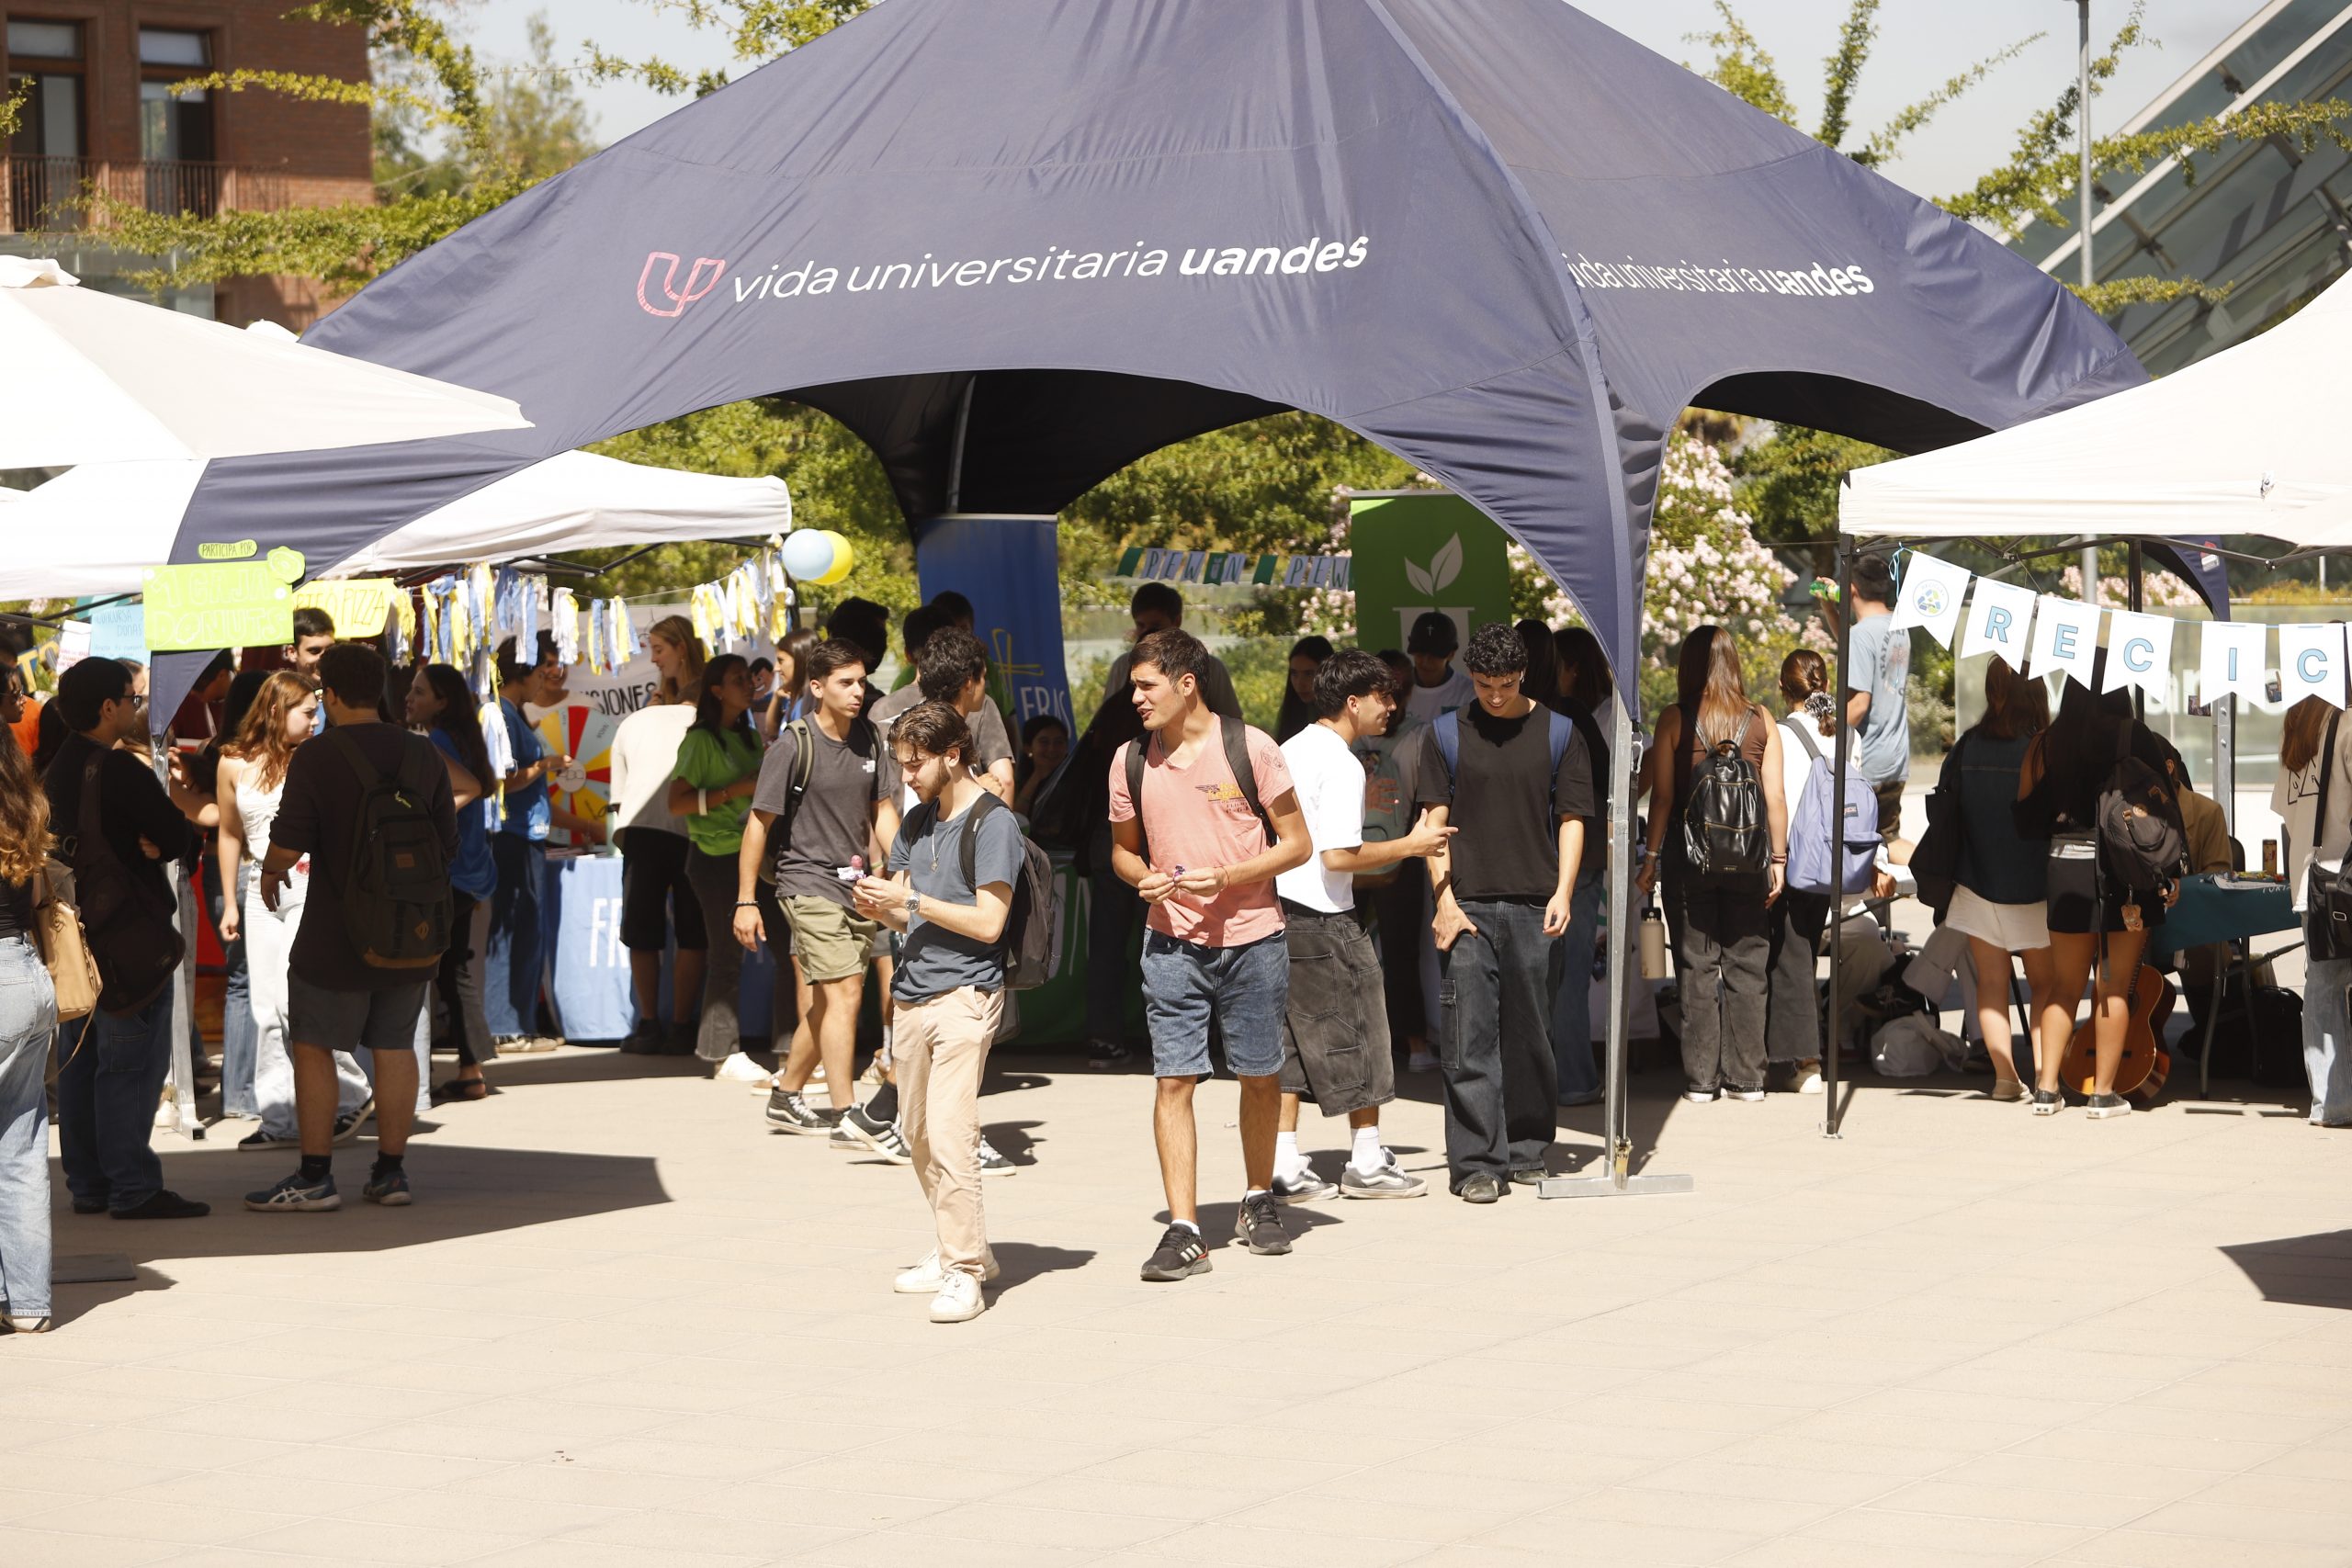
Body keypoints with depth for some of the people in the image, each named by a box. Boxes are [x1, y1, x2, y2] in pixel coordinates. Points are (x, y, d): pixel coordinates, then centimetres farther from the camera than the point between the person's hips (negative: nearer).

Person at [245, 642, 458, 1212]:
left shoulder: (316, 758, -12)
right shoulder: (424, 755, 2)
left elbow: (287, 845, -16)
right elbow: (448, 843, 7)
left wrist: (269, 875, 6)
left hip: (337, 932, -5)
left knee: (313, 1047, 4)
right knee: (395, 1048, 11)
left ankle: (314, 1177, 3)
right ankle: (390, 1171, 13)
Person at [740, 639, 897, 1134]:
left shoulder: (868, 738, 6)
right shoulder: (792, 747, -11)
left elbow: (882, 810, 14)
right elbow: (759, 823, -8)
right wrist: (746, 901, -9)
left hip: (857, 884, 7)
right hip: (808, 883, -7)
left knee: (828, 1001, 12)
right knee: (843, 992, -15)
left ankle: (786, 1097, 28)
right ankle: (845, 1117, -14)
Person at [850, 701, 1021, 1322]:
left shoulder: (993, 823, -8)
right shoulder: (916, 822, 15)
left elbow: (988, 922, -14)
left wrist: (910, 901, -14)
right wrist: (880, 906, -4)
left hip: (964, 996, -8)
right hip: (914, 994, 8)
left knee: (950, 1135, -14)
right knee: (917, 1133, 13)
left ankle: (964, 1274, -11)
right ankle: (962, 1249, 27)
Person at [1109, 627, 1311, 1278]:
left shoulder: (1250, 748, -6)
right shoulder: (1131, 760, 3)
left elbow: (1297, 844, -2)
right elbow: (1123, 847, 17)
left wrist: (1227, 875, -17)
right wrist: (1144, 877, -7)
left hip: (1252, 938, -1)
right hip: (1173, 942, 2)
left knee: (1260, 1077, 9)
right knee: (1173, 1079, -7)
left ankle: (1258, 1201, 30)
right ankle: (1184, 1230, -7)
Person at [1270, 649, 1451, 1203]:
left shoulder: (1290, 750, 12)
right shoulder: (1342, 765, -16)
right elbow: (1338, 855, -22)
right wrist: (1410, 846, -12)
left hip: (1278, 909, 9)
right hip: (1323, 919, -9)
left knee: (1289, 1037, 10)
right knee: (1354, 1033, 4)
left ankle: (1284, 1167, 10)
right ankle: (1366, 1162, 11)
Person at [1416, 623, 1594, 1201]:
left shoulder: (1557, 733, 7)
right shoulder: (1446, 734, 7)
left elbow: (1572, 819, 6)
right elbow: (1436, 819, 5)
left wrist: (1562, 892, -7)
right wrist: (1444, 899, -4)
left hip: (1534, 908, 1)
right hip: (1467, 907, -1)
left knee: (1530, 1034, 5)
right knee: (1470, 1035, -7)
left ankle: (1526, 1152, 18)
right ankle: (1476, 1163, -6)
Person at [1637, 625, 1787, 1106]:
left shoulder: (1674, 720, -4)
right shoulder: (1762, 722, 1)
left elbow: (1662, 796, -5)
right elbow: (1775, 800, 0)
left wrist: (1652, 856, 1)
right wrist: (1778, 859, 5)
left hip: (1688, 855, -1)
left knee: (1696, 968, 4)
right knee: (1746, 967, 7)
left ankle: (1700, 1079, 4)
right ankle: (1745, 1078, 7)